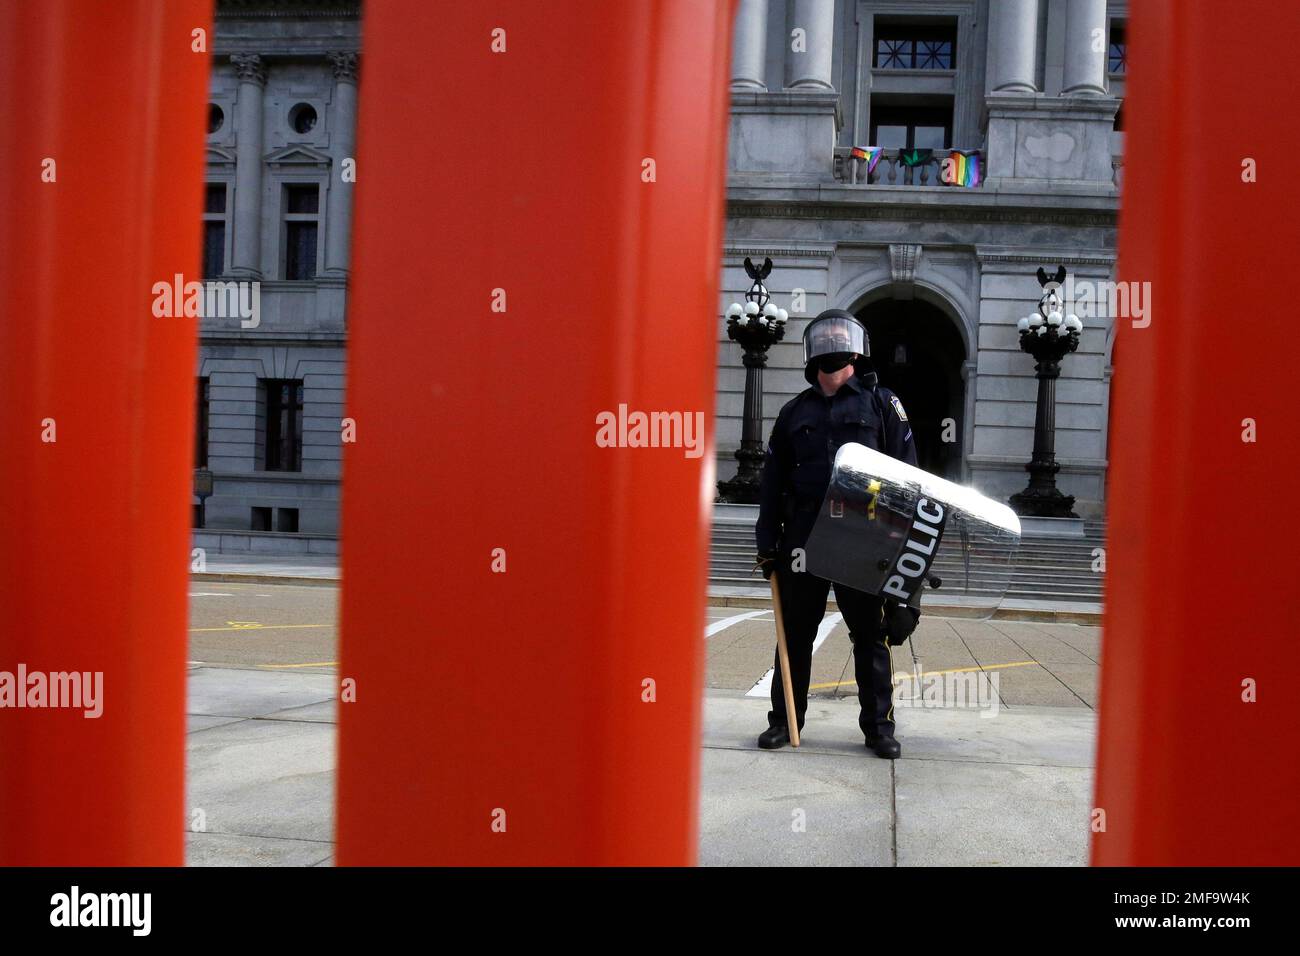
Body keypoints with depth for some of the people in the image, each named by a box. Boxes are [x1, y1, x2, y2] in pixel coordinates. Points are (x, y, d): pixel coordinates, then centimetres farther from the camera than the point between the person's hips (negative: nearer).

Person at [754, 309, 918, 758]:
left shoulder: (881, 404, 8)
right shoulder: (794, 411, 15)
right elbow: (773, 480, 15)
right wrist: (768, 540, 7)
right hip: (804, 538, 2)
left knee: (871, 636, 4)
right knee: (796, 633, 7)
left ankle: (879, 726, 13)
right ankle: (784, 720, 17)